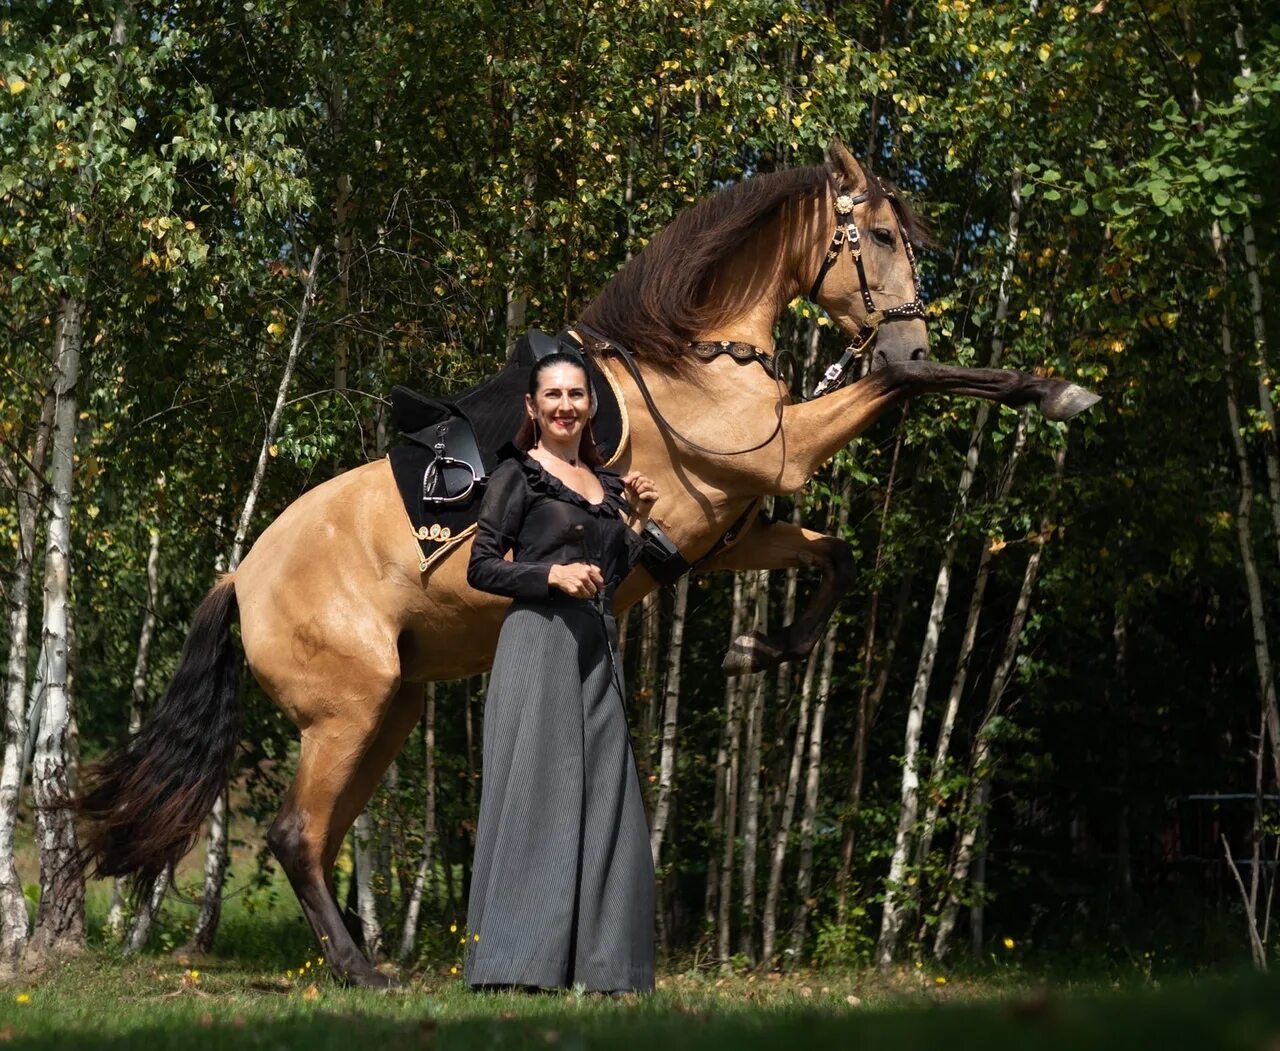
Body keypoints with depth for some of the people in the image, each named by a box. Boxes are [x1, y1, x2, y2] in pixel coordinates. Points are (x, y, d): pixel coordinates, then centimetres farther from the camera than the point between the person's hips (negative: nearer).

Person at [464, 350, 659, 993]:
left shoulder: (607, 484, 18)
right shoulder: (519, 474, 0)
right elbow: (480, 567, -5)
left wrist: (635, 521, 9)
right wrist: (552, 573, -17)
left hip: (598, 651, 7)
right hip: (538, 644, -7)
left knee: (602, 797, 5)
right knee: (536, 789, -9)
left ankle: (595, 964, 10)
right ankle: (516, 964, -9)